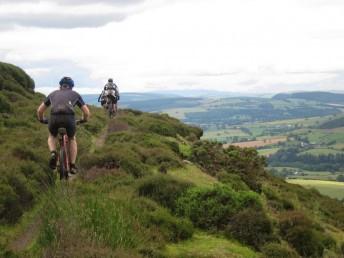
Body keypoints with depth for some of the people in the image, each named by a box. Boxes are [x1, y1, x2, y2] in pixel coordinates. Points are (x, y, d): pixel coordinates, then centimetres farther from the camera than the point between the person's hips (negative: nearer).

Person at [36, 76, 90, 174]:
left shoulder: (53, 93, 31)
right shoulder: (75, 94, 28)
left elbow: (39, 110, 31)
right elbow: (87, 112, 24)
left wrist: (42, 120, 51)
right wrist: (83, 120, 46)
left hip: (54, 118, 1)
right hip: (69, 118, -1)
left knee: (52, 136, 33)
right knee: (72, 139, 29)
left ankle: (53, 153, 4)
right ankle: (72, 166, 24)